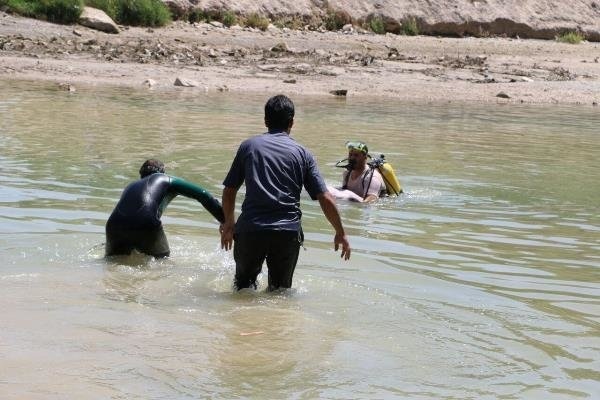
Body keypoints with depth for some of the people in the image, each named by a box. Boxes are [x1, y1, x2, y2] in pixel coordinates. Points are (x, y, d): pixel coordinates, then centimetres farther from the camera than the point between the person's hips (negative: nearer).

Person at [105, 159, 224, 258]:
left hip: (115, 226, 3)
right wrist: (226, 221, 20)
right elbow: (203, 195, 20)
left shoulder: (130, 186, 37)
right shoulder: (168, 180, 26)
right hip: (147, 226, -3)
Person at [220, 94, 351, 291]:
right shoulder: (302, 153, 8)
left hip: (250, 230, 0)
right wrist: (340, 234, 13)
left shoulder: (248, 146, 10)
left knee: (244, 283, 16)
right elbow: (325, 199, 3)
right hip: (288, 232, 0)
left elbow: (229, 191, 14)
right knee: (280, 289, 15)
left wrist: (229, 223, 29)